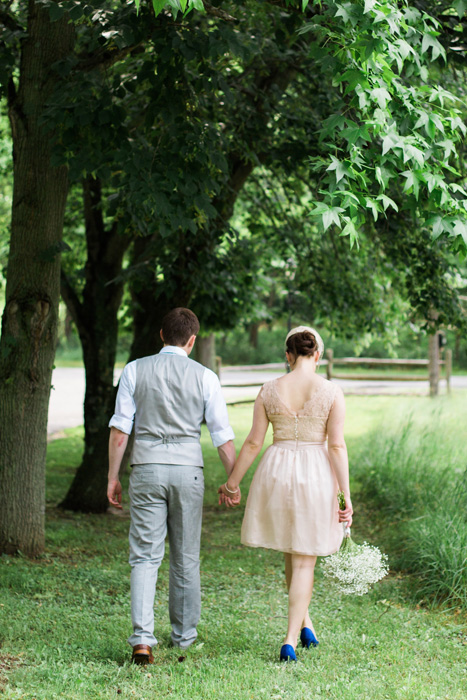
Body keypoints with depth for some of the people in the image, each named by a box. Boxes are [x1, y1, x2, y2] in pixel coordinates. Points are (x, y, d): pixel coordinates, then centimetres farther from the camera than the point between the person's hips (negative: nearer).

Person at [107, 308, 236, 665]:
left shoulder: (135, 371, 0)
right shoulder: (204, 377, 0)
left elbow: (120, 430, -2)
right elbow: (223, 437, 0)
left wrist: (113, 476, 4)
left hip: (147, 467, 0)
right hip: (187, 468, 0)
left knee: (145, 556, 1)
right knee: (186, 558, 13)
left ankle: (143, 639, -13)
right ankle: (184, 637, 24)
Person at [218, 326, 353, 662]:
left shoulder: (269, 390, -1)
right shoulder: (331, 392, -6)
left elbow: (253, 442, 0)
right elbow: (337, 446, -10)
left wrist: (232, 483, 10)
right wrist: (346, 495, -7)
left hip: (277, 472, 2)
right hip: (316, 475, -2)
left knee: (293, 552, 23)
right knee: (304, 561, 5)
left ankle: (305, 623, 27)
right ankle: (290, 640, -1)